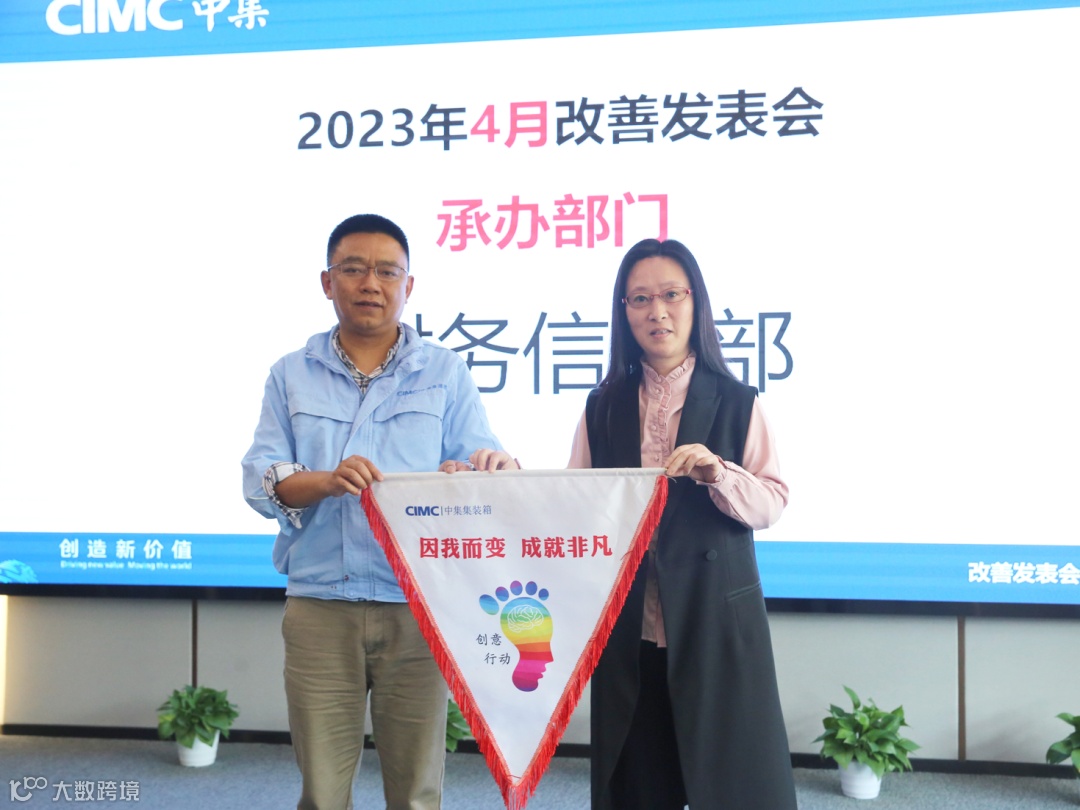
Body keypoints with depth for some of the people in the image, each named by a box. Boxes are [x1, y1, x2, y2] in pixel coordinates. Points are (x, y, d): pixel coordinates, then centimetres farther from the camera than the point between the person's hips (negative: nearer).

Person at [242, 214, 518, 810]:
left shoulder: (445, 373, 8)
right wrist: (326, 481, -18)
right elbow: (260, 481, 3)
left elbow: (484, 466, 3)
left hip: (417, 610, 0)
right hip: (318, 609, 1)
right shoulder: (292, 375, 10)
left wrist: (479, 471, -22)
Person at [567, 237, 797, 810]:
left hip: (716, 619, -2)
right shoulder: (603, 407, 9)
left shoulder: (737, 402, 2)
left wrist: (718, 474, -20)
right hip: (629, 627, 2)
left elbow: (772, 503, -2)